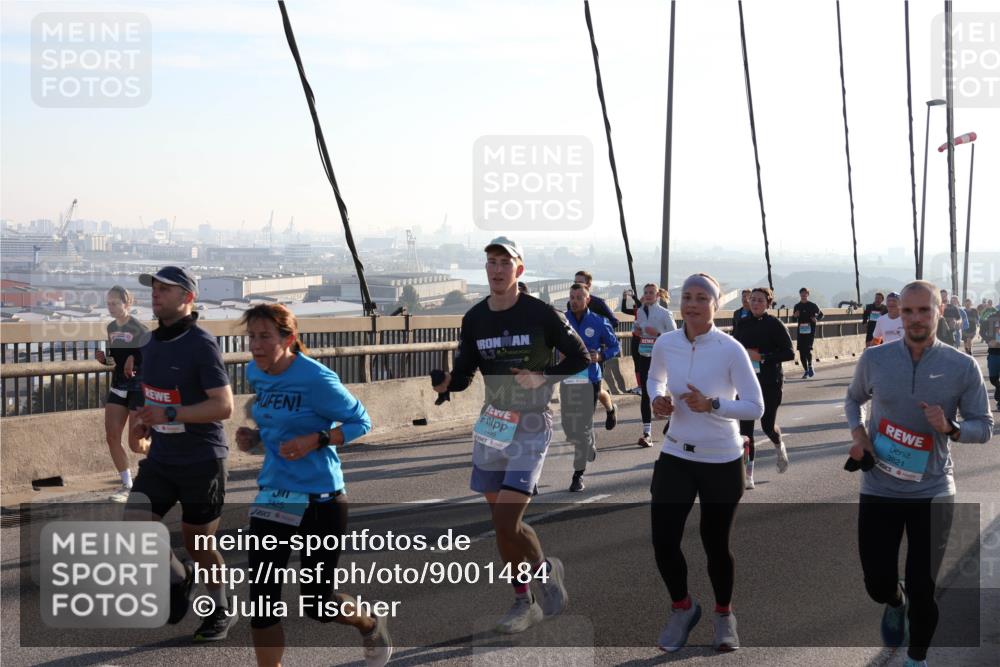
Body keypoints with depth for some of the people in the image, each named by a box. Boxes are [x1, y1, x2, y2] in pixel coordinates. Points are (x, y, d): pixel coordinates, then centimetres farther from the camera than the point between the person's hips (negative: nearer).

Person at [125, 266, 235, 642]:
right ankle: (178, 577, 20)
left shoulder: (201, 344, -16)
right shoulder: (154, 343, 7)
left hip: (201, 461, -6)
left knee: (197, 543, 6)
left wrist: (170, 415, -28)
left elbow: (224, 406, -22)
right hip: (160, 459, 6)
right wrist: (146, 421, 4)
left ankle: (221, 610, 30)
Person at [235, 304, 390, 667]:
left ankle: (371, 625, 40)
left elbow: (361, 422, -11)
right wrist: (254, 437, -2)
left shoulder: (316, 378, -18)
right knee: (261, 599, -1)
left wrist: (315, 440, -25)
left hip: (319, 500, -6)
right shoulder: (255, 373, 2)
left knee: (316, 601, 7)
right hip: (272, 497, 6)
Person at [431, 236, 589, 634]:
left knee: (505, 525, -13)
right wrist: (445, 382, -15)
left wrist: (544, 379, -16)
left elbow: (580, 358, -2)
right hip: (491, 422, 5)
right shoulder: (475, 318, 4)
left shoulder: (540, 314, -10)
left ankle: (545, 570, 16)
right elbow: (464, 374, 7)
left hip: (531, 425, -5)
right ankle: (525, 603, 25)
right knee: (504, 523, 10)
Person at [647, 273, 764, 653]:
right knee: (663, 540, -4)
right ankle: (682, 607, 24)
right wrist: (658, 400, -4)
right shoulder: (665, 344, -5)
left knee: (715, 543, 10)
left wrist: (711, 405, -26)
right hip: (675, 456, 3)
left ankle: (724, 615, 37)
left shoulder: (731, 350, -17)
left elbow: (756, 408, -13)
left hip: (722, 461, -3)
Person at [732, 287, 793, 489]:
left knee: (768, 425, 2)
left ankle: (780, 446, 40)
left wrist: (762, 356, -19)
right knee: (745, 428, -3)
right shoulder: (743, 324, 6)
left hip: (770, 382, -3)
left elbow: (789, 353, -11)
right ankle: (748, 475, 2)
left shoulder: (774, 324, -7)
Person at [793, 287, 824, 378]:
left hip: (810, 330, -3)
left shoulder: (812, 305, 2)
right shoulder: (797, 306, 10)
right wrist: (795, 316, -5)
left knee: (808, 349, -17)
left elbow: (821, 314, 12)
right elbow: (794, 320, 17)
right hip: (800, 331, 3)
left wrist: (816, 318, -9)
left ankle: (810, 366, 7)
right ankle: (806, 370, 14)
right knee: (801, 351, 2)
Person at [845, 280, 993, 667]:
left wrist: (950, 428, -22)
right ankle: (896, 602, 44)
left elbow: (984, 427, -2)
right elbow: (853, 399, 16)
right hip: (878, 490, 1)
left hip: (933, 492, -1)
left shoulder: (964, 367, -7)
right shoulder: (873, 359, -3)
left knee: (924, 588, 7)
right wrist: (857, 432, -3)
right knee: (877, 583, 6)